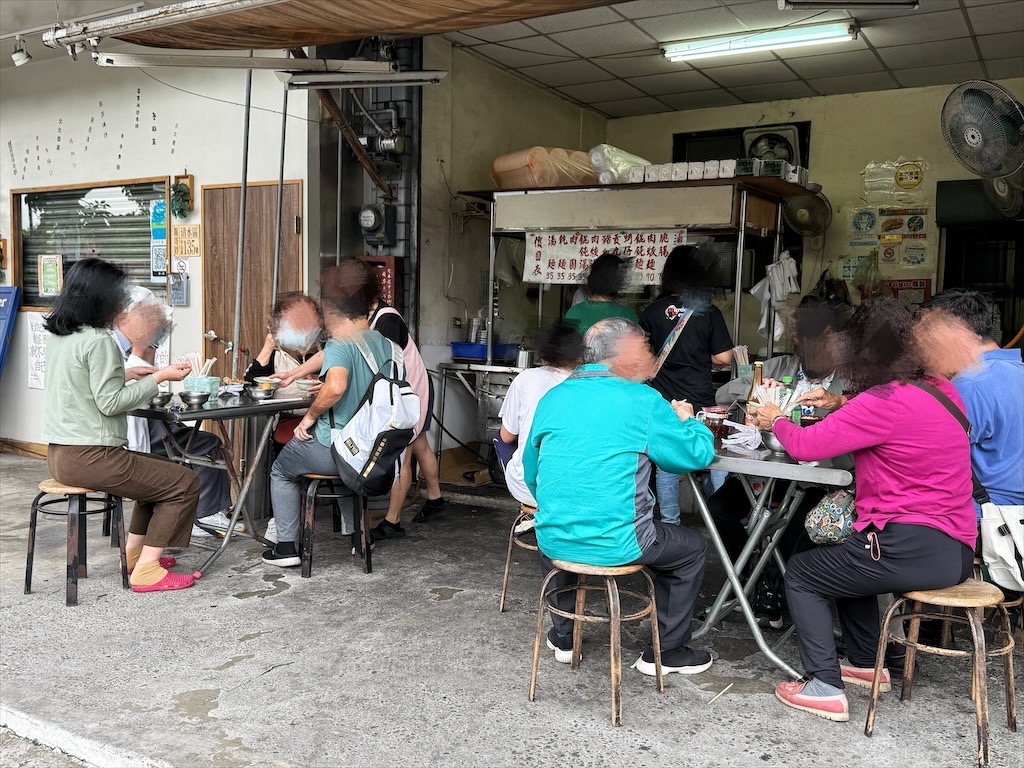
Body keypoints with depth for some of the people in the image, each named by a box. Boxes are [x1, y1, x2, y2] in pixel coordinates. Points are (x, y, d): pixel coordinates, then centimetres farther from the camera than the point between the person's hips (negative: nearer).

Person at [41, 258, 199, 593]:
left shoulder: (58, 335, 11)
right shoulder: (98, 341, -17)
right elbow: (110, 402, -18)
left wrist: (129, 373, 18)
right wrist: (159, 377, -11)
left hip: (60, 453, 10)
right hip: (88, 457, -10)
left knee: (160, 470, 26)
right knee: (185, 482, -5)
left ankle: (133, 551, 27)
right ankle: (146, 570, -4)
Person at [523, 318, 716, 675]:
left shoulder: (551, 399, 6)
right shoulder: (643, 401, -10)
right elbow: (699, 455, -1)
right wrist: (688, 419, 20)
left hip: (553, 541, 5)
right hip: (617, 545, -5)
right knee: (692, 547, 21)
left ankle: (563, 637, 45)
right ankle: (667, 652, 29)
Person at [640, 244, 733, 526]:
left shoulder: (653, 311, -2)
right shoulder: (709, 312, -6)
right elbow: (724, 357, -5)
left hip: (664, 402, 2)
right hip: (700, 402, -2)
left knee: (666, 466, 10)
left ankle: (669, 524, 15)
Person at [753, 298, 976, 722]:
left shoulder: (885, 403, -19)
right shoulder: (941, 389, 7)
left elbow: (804, 447, -16)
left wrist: (776, 420, 5)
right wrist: (842, 403, 20)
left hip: (913, 550, -9)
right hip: (957, 550, 9)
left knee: (800, 574, 11)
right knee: (849, 560, 34)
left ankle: (824, 687, 8)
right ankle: (865, 663, 42)